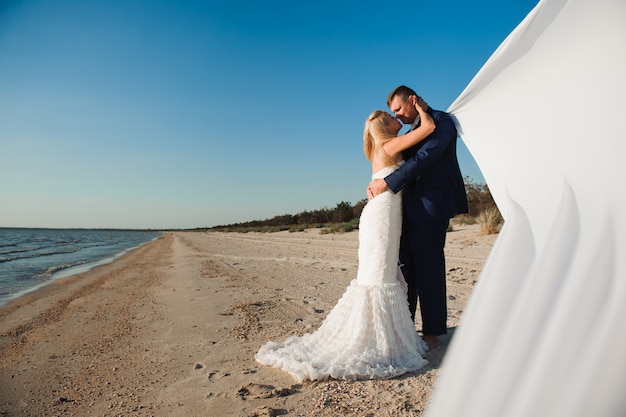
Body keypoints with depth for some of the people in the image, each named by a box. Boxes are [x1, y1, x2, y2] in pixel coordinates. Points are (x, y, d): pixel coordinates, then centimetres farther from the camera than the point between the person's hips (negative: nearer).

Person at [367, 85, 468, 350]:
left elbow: (423, 159, -17)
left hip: (431, 206, -8)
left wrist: (388, 183, -19)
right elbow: (404, 163, 17)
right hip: (411, 209, 9)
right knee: (405, 267, 10)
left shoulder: (441, 121, -4)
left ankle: (432, 332, 10)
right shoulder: (413, 131, 23)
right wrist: (376, 183, -2)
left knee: (429, 268, -3)